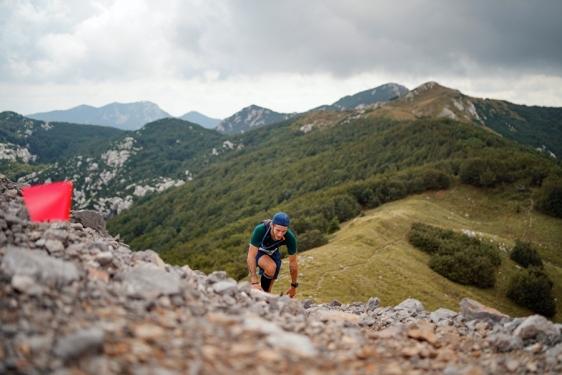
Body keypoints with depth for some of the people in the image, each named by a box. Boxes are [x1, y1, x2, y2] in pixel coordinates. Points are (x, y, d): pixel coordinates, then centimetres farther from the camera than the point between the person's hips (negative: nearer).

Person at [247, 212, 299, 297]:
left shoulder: (290, 238, -33)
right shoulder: (260, 230, -40)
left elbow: (293, 262, -19)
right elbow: (251, 256, -37)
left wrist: (294, 286, -10)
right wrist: (254, 283, -43)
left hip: (273, 252, 4)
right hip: (257, 251, -3)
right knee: (271, 268, -31)